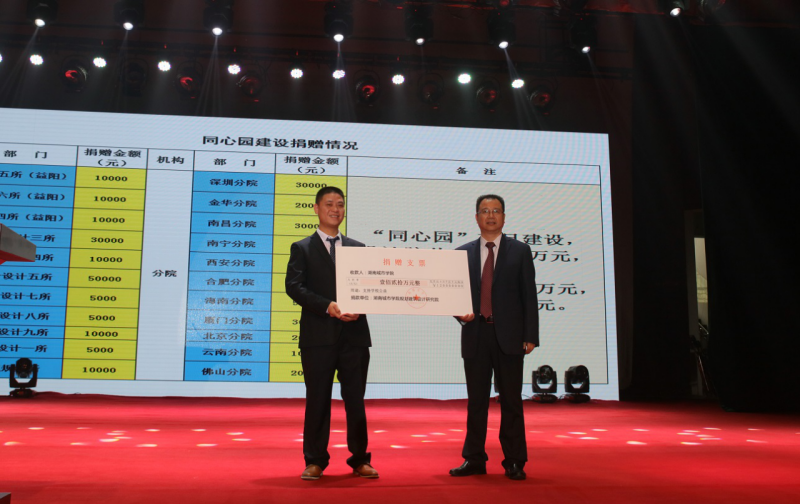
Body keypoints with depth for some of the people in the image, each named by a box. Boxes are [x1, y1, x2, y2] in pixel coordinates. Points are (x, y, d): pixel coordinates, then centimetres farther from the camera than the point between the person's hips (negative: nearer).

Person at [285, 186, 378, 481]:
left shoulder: (358, 248, 16)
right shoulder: (302, 249, 7)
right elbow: (294, 287, -6)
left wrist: (359, 309, -10)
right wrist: (327, 307, -18)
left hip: (354, 333, 2)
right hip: (318, 334, -2)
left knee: (356, 399, 6)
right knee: (317, 400, 4)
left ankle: (359, 460, 17)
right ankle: (315, 461, 15)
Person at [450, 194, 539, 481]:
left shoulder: (520, 251, 6)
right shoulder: (463, 253, 11)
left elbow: (529, 296, 2)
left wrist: (530, 336, -5)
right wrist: (460, 313, -10)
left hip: (508, 336, -2)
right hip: (475, 335, 2)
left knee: (511, 400, 3)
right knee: (476, 400, 9)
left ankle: (514, 462, 13)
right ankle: (474, 460, 18)